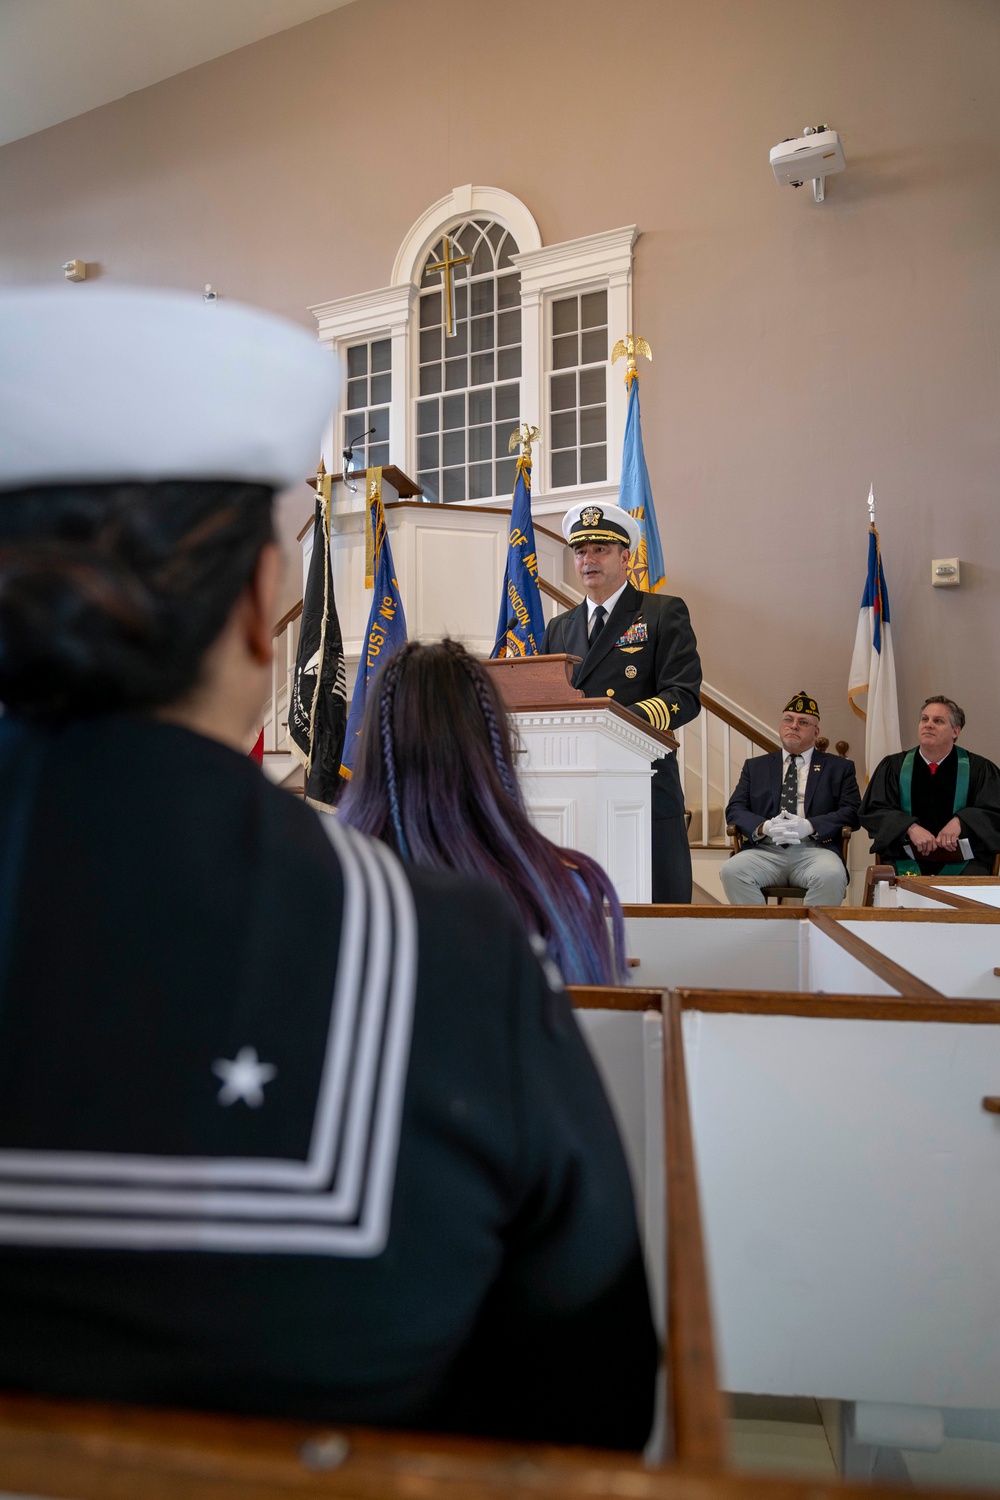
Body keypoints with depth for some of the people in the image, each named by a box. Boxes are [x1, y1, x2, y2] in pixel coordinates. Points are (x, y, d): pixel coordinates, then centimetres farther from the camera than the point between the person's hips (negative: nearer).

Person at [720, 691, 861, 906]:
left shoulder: (839, 768, 18)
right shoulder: (755, 766, 22)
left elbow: (852, 812, 5)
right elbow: (734, 810, 12)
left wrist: (810, 826, -12)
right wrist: (764, 827, -10)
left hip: (814, 850, -1)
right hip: (765, 850, 1)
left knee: (832, 875, -35)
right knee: (731, 871, -30)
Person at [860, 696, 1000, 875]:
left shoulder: (979, 769, 8)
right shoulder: (893, 766, 10)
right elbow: (872, 810, 2)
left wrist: (961, 821, -15)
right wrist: (910, 828, -14)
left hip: (962, 862, 0)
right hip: (906, 859, 0)